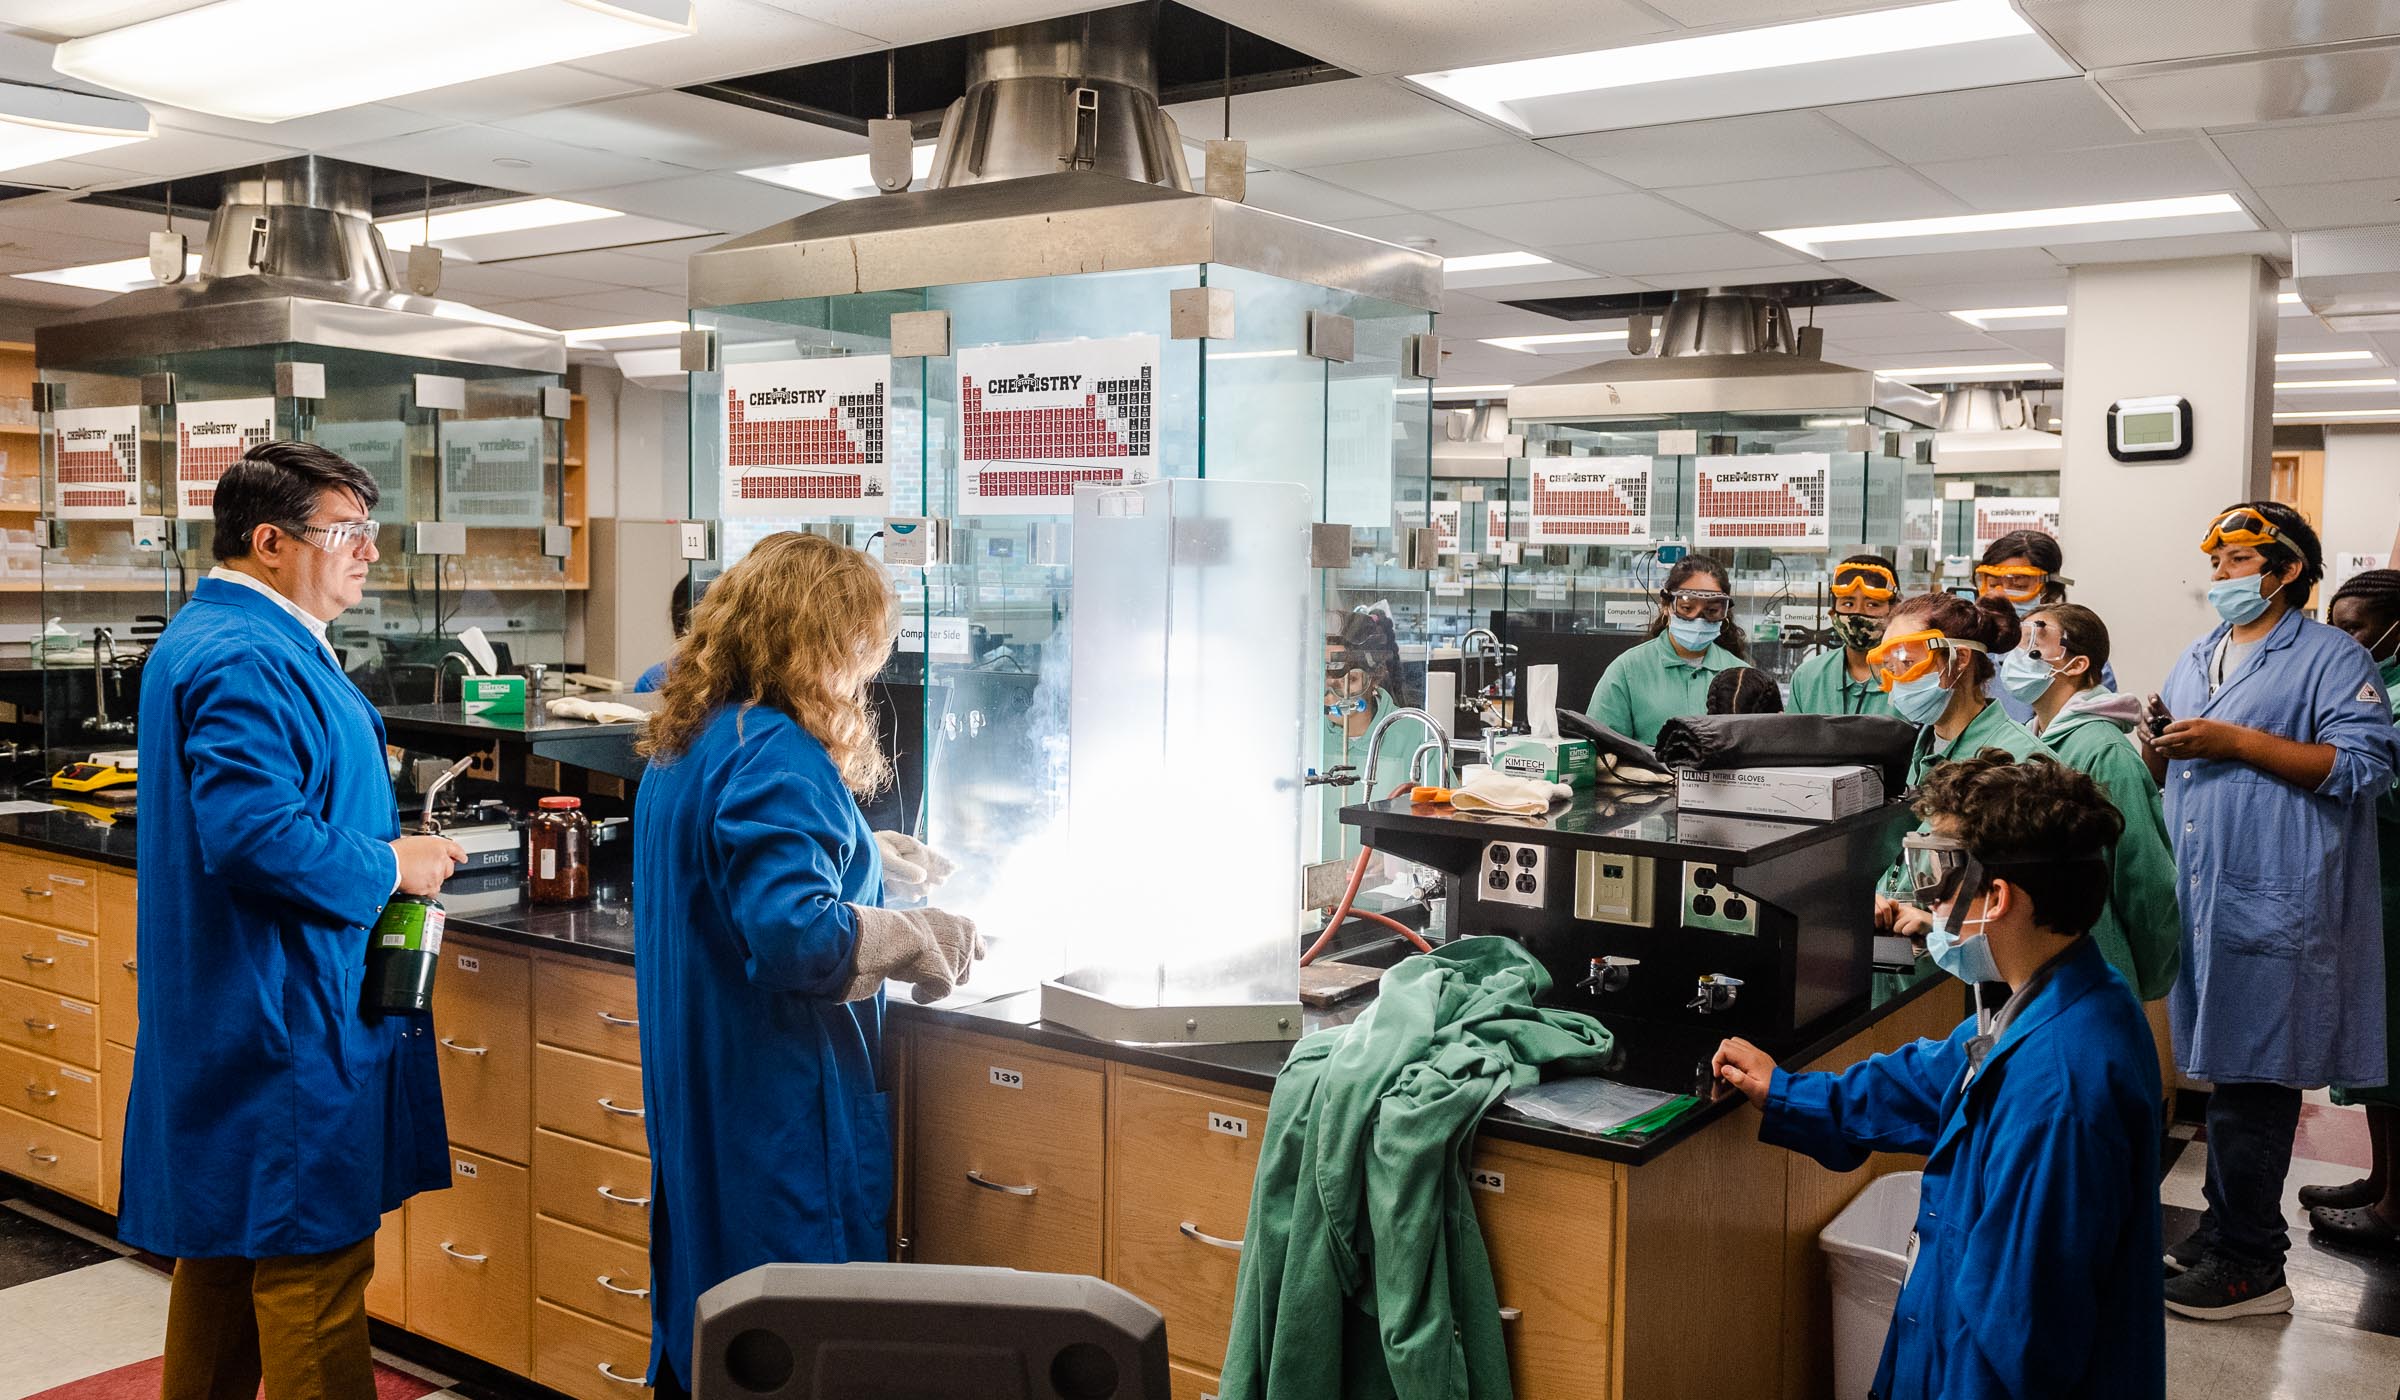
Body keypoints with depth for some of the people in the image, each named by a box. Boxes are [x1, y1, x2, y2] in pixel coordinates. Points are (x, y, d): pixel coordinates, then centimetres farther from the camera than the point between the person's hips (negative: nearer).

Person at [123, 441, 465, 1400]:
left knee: (225, 1233, 20)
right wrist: (391, 867, -17)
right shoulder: (246, 663, -20)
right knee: (314, 1251, -3)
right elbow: (256, 834, -30)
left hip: (224, 1016, 11)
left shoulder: (230, 643, 15)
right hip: (288, 1020, -11)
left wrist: (385, 843, 12)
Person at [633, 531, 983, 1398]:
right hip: (779, 1119, -10)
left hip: (696, 1106, 10)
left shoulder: (682, 748, 10)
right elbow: (798, 938, -29)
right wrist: (924, 939, -15)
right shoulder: (776, 758, -20)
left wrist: (859, 855, 17)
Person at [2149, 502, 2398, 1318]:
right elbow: (2164, 773, 24)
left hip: (2273, 905, -7)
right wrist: (2158, 744, 1)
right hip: (2199, 898, 7)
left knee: (2254, 1080, -4)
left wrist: (2235, 741, -18)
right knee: (2223, 1069, 12)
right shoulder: (2194, 662, 19)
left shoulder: (2330, 658, -3)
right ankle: (2225, 1228, 22)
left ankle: (2249, 1264, 4)